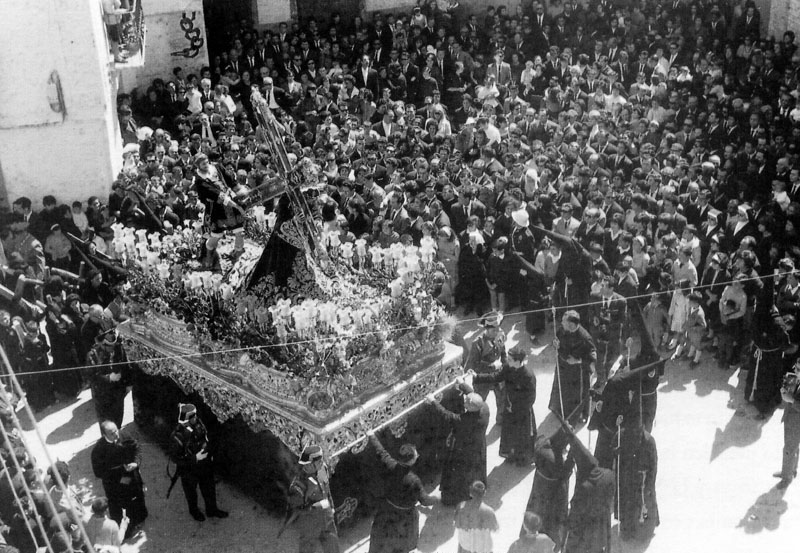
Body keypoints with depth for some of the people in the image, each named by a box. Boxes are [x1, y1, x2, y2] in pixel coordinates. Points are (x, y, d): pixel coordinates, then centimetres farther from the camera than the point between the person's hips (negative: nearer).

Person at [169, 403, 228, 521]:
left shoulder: (198, 424, -17)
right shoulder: (177, 436, -35)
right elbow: (175, 458, -26)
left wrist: (208, 454, 10)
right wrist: (195, 458, -30)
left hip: (204, 465, 5)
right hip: (189, 470, -5)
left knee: (209, 489, 24)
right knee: (191, 492, 24)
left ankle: (212, 509, 49)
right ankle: (194, 510, 53)